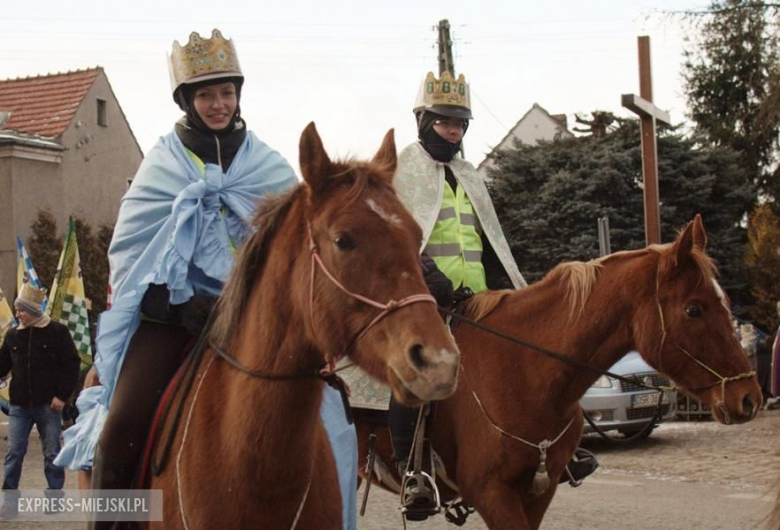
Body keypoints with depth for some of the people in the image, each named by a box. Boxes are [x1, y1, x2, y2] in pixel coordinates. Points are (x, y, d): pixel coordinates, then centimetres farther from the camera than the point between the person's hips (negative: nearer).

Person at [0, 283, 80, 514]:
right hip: (19, 406, 3)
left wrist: (62, 395, -11)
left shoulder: (57, 332, -4)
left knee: (52, 453, 6)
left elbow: (71, 365, -5)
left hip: (48, 405, -3)